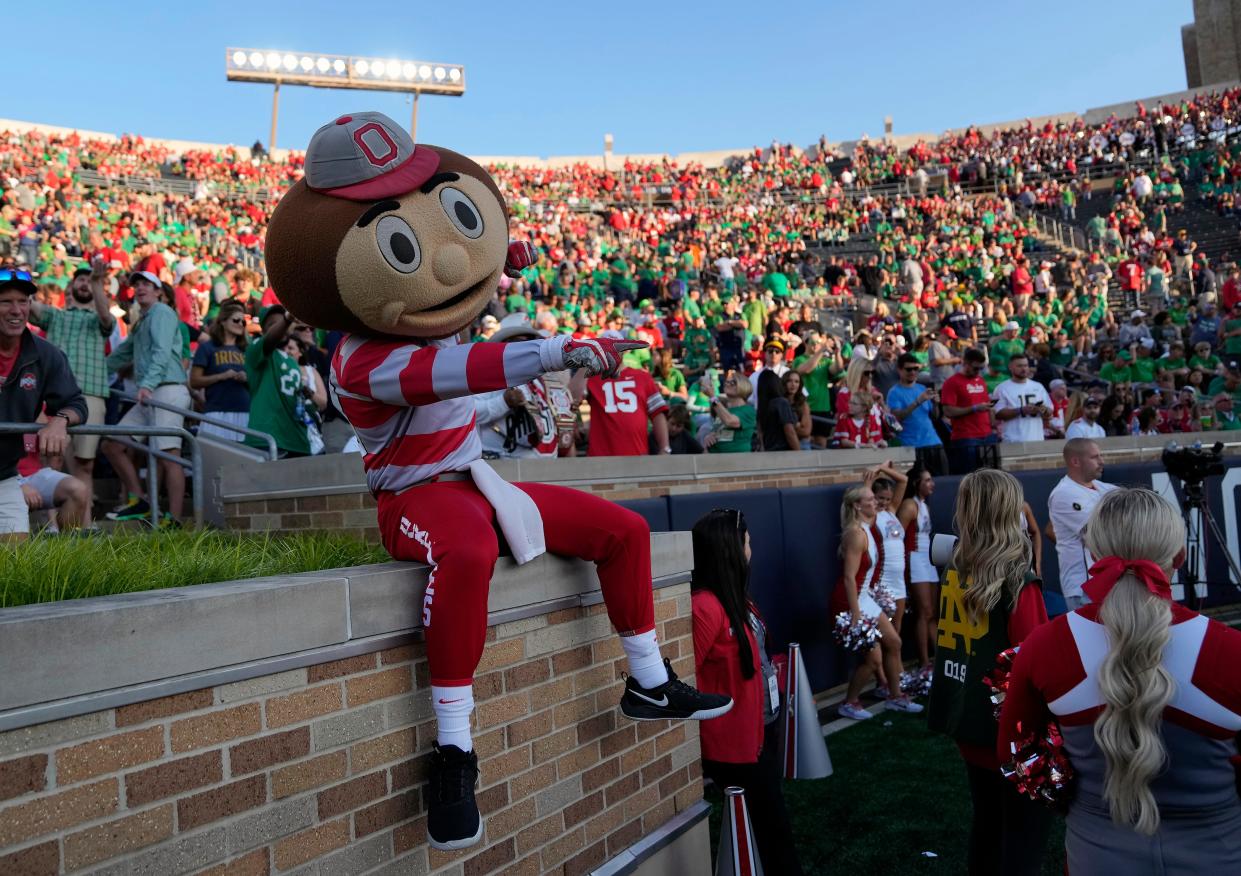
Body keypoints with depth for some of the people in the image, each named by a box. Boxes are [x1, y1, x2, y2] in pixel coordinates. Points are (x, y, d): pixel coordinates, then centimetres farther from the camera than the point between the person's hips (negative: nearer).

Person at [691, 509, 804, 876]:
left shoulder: (734, 597, 5)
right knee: (772, 829, 7)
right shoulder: (706, 607, -26)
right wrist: (701, 737, -14)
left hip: (761, 730, 9)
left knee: (766, 826, 21)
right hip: (735, 742, -9)